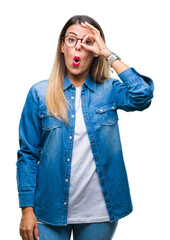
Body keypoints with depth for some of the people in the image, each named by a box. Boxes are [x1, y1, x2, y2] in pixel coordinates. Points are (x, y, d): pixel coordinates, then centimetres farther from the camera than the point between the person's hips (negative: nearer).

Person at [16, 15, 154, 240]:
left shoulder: (109, 91, 0)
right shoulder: (40, 93, -1)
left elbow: (142, 95, -21)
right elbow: (28, 154, -1)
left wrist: (108, 54, -15)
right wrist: (27, 209, -5)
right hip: (51, 211, 0)